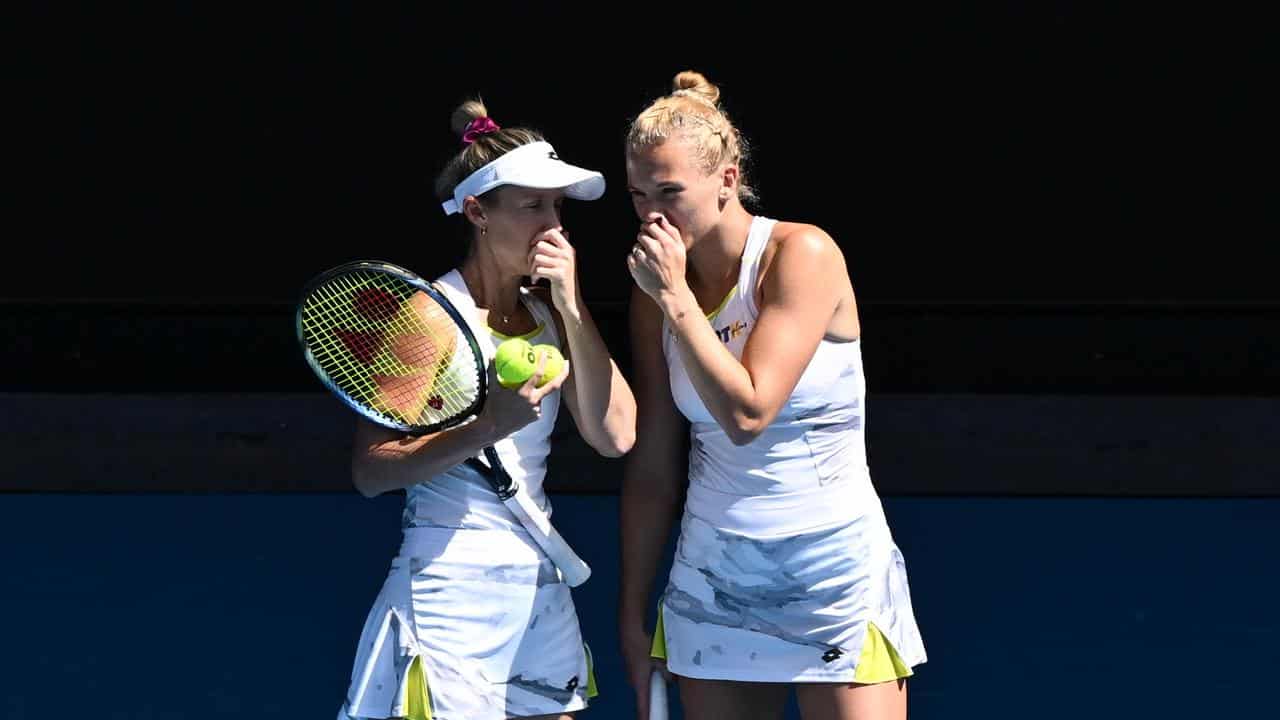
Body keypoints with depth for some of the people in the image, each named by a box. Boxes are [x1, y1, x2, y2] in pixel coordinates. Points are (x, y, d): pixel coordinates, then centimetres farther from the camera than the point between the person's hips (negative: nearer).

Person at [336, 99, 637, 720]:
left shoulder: (548, 313, 8)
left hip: (540, 585, 6)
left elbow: (615, 434, -3)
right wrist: (488, 426, -25)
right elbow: (371, 470, -13)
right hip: (450, 583, -6)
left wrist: (571, 305, -8)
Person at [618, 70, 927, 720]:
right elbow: (652, 468, 7)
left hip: (833, 574, -5)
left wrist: (676, 296, -16)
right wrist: (632, 611, 7)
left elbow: (747, 413, -21)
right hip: (711, 581, 5)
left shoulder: (802, 254, -12)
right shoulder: (658, 290, 4)